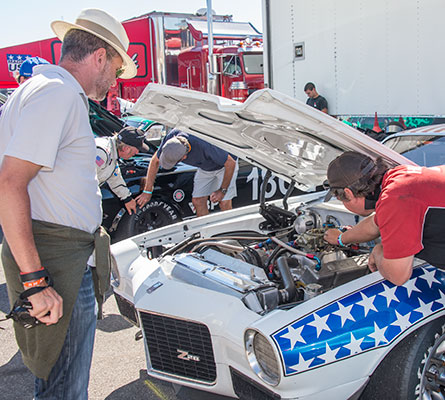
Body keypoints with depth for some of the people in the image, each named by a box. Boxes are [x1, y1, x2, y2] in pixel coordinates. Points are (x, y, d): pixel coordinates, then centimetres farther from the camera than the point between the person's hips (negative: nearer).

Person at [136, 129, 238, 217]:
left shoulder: (203, 146, -44)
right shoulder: (170, 138, -27)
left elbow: (231, 163, -32)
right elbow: (155, 161, -9)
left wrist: (222, 191, -24)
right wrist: (147, 191, -7)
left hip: (224, 164, -6)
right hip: (205, 167, 6)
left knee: (224, 204, -13)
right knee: (197, 201, 0)